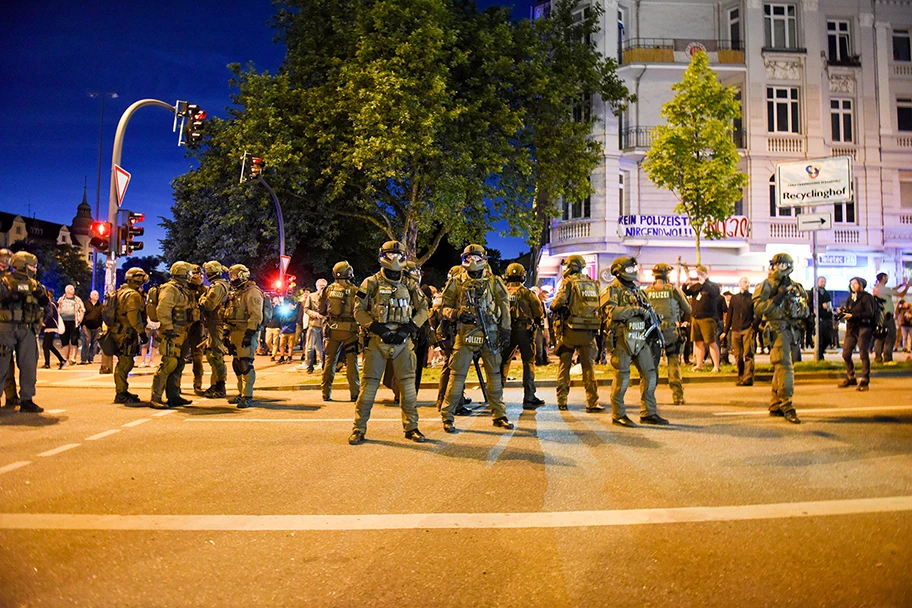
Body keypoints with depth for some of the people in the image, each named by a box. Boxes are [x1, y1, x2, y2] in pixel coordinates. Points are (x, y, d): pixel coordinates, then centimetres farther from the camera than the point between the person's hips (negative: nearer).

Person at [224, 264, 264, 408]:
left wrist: (249, 334, -23)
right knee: (237, 364, 12)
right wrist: (227, 332, 20)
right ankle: (241, 394, 22)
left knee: (245, 364, -12)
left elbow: (256, 316, -18)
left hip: (247, 334, -10)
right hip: (235, 334, 10)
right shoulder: (235, 293, 20)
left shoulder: (252, 292, -10)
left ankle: (248, 398, -10)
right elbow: (229, 315, 26)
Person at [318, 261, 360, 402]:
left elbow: (322, 311, 8)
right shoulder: (355, 291, -8)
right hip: (350, 331, -3)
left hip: (332, 330, 3)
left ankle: (326, 393, 11)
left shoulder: (328, 290, 1)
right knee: (351, 362, 4)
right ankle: (354, 393, 3)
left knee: (330, 361, 10)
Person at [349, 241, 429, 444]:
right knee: (369, 384, -2)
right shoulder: (371, 283, 3)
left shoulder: (409, 285, 11)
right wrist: (378, 328, -12)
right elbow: (359, 310, -1)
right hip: (377, 340, -2)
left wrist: (408, 328, -4)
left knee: (408, 384, 4)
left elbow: (423, 310, 12)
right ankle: (359, 429, 7)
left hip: (402, 341, 3)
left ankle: (411, 427, 15)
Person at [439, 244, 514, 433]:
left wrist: (505, 329, 3)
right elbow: (445, 307, 6)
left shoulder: (494, 282, 8)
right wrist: (456, 313, -15)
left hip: (490, 335, 2)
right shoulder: (456, 283, 5)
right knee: (458, 375, -4)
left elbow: (504, 306, 10)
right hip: (465, 335, -2)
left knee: (494, 374, 9)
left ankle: (499, 415, 20)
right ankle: (447, 416, 4)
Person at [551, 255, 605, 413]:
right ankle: (592, 403, 1)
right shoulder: (593, 284, 11)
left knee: (564, 366, 8)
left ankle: (562, 401, 12)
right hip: (588, 332, 4)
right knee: (589, 366, 6)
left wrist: (553, 307, 5)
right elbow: (600, 307, 13)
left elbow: (558, 303, -15)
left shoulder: (569, 282, -5)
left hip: (570, 330, -3)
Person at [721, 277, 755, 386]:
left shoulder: (752, 298, 8)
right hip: (735, 330, 3)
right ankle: (741, 378, 12)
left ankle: (748, 378, -14)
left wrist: (754, 326, -11)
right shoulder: (734, 298, 14)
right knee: (738, 356, 4)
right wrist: (725, 331, 12)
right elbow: (729, 315, 15)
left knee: (748, 354, -11)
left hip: (748, 329, -3)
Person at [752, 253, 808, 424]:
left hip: (793, 331, 6)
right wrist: (777, 298, -19)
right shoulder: (766, 285, -2)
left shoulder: (796, 287, 16)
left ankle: (775, 406, 18)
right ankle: (787, 407, -16)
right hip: (778, 331, -6)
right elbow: (757, 308, -13)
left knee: (781, 368, 11)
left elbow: (805, 310, 23)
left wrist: (803, 311, 0)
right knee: (785, 367, -15)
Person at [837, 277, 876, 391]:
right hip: (851, 328, 6)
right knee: (846, 354, 4)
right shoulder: (850, 298, 15)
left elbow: (869, 313, -15)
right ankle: (850, 377, 18)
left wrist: (852, 315, -18)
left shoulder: (866, 297, -5)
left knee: (864, 355, -6)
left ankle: (864, 381, -1)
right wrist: (841, 312, -6)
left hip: (863, 328, -6)